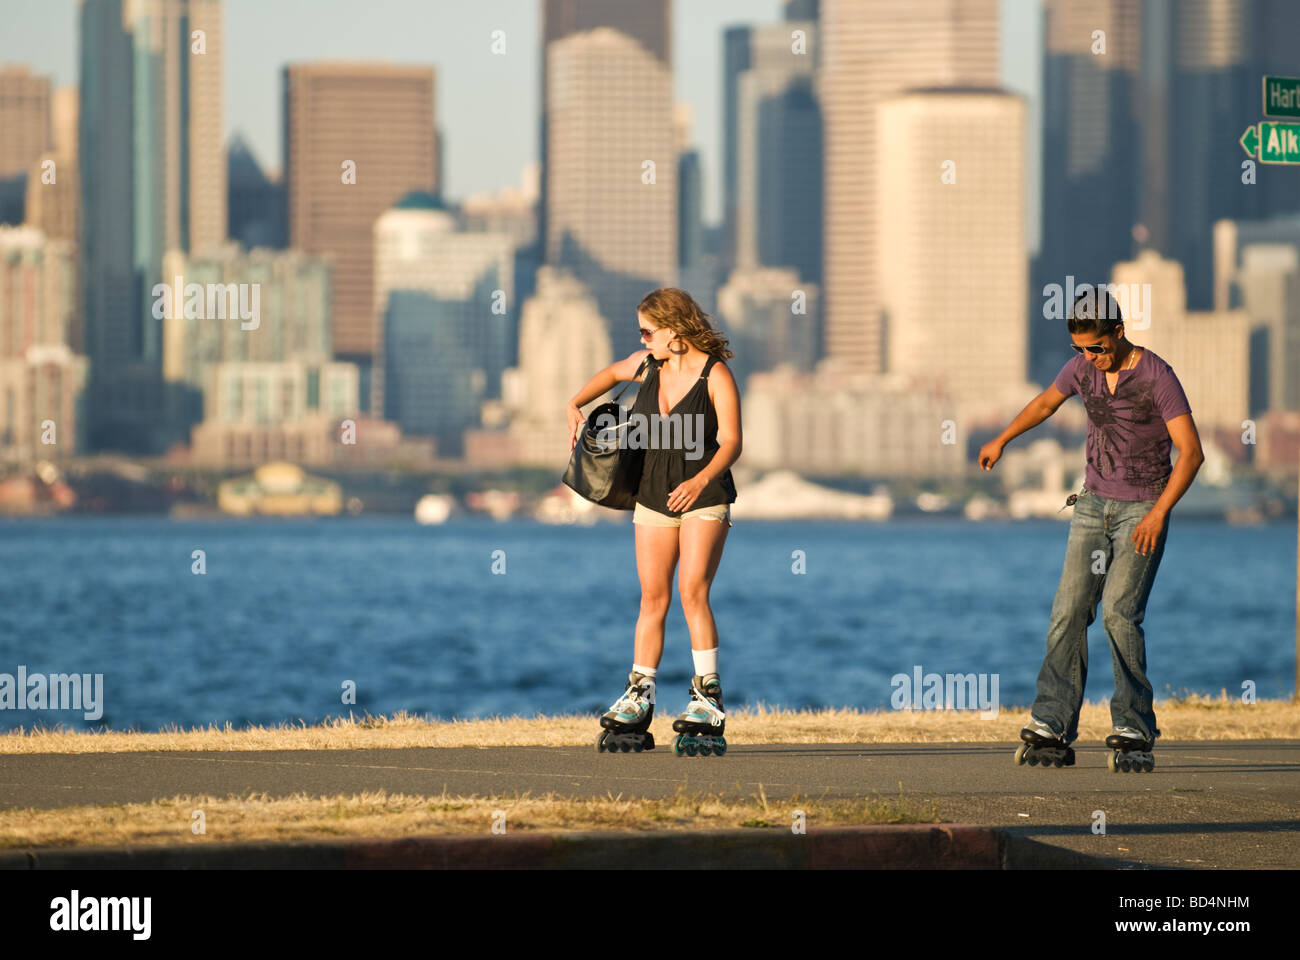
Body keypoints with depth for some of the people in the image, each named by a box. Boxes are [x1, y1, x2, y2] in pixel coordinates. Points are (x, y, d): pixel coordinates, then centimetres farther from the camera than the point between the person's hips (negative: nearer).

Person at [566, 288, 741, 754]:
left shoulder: (716, 374, -13)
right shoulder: (647, 364, 3)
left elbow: (731, 441, -19)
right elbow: (612, 373, 26)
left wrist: (701, 480, -34)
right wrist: (575, 405, 12)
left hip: (704, 497, -5)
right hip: (653, 498, 5)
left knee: (692, 592, -16)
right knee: (652, 598, 4)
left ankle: (708, 703, -14)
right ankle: (638, 702, 8)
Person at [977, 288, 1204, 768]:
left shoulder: (1157, 377, -16)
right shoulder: (1082, 368, 2)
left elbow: (1191, 452, -20)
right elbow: (1045, 403, 23)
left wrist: (1158, 513, -26)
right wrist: (1001, 441, 36)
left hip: (1142, 509, -5)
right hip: (1094, 504, 5)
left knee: (1120, 612, -19)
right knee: (1069, 611, -6)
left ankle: (1134, 733, -15)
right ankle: (1052, 732, -8)